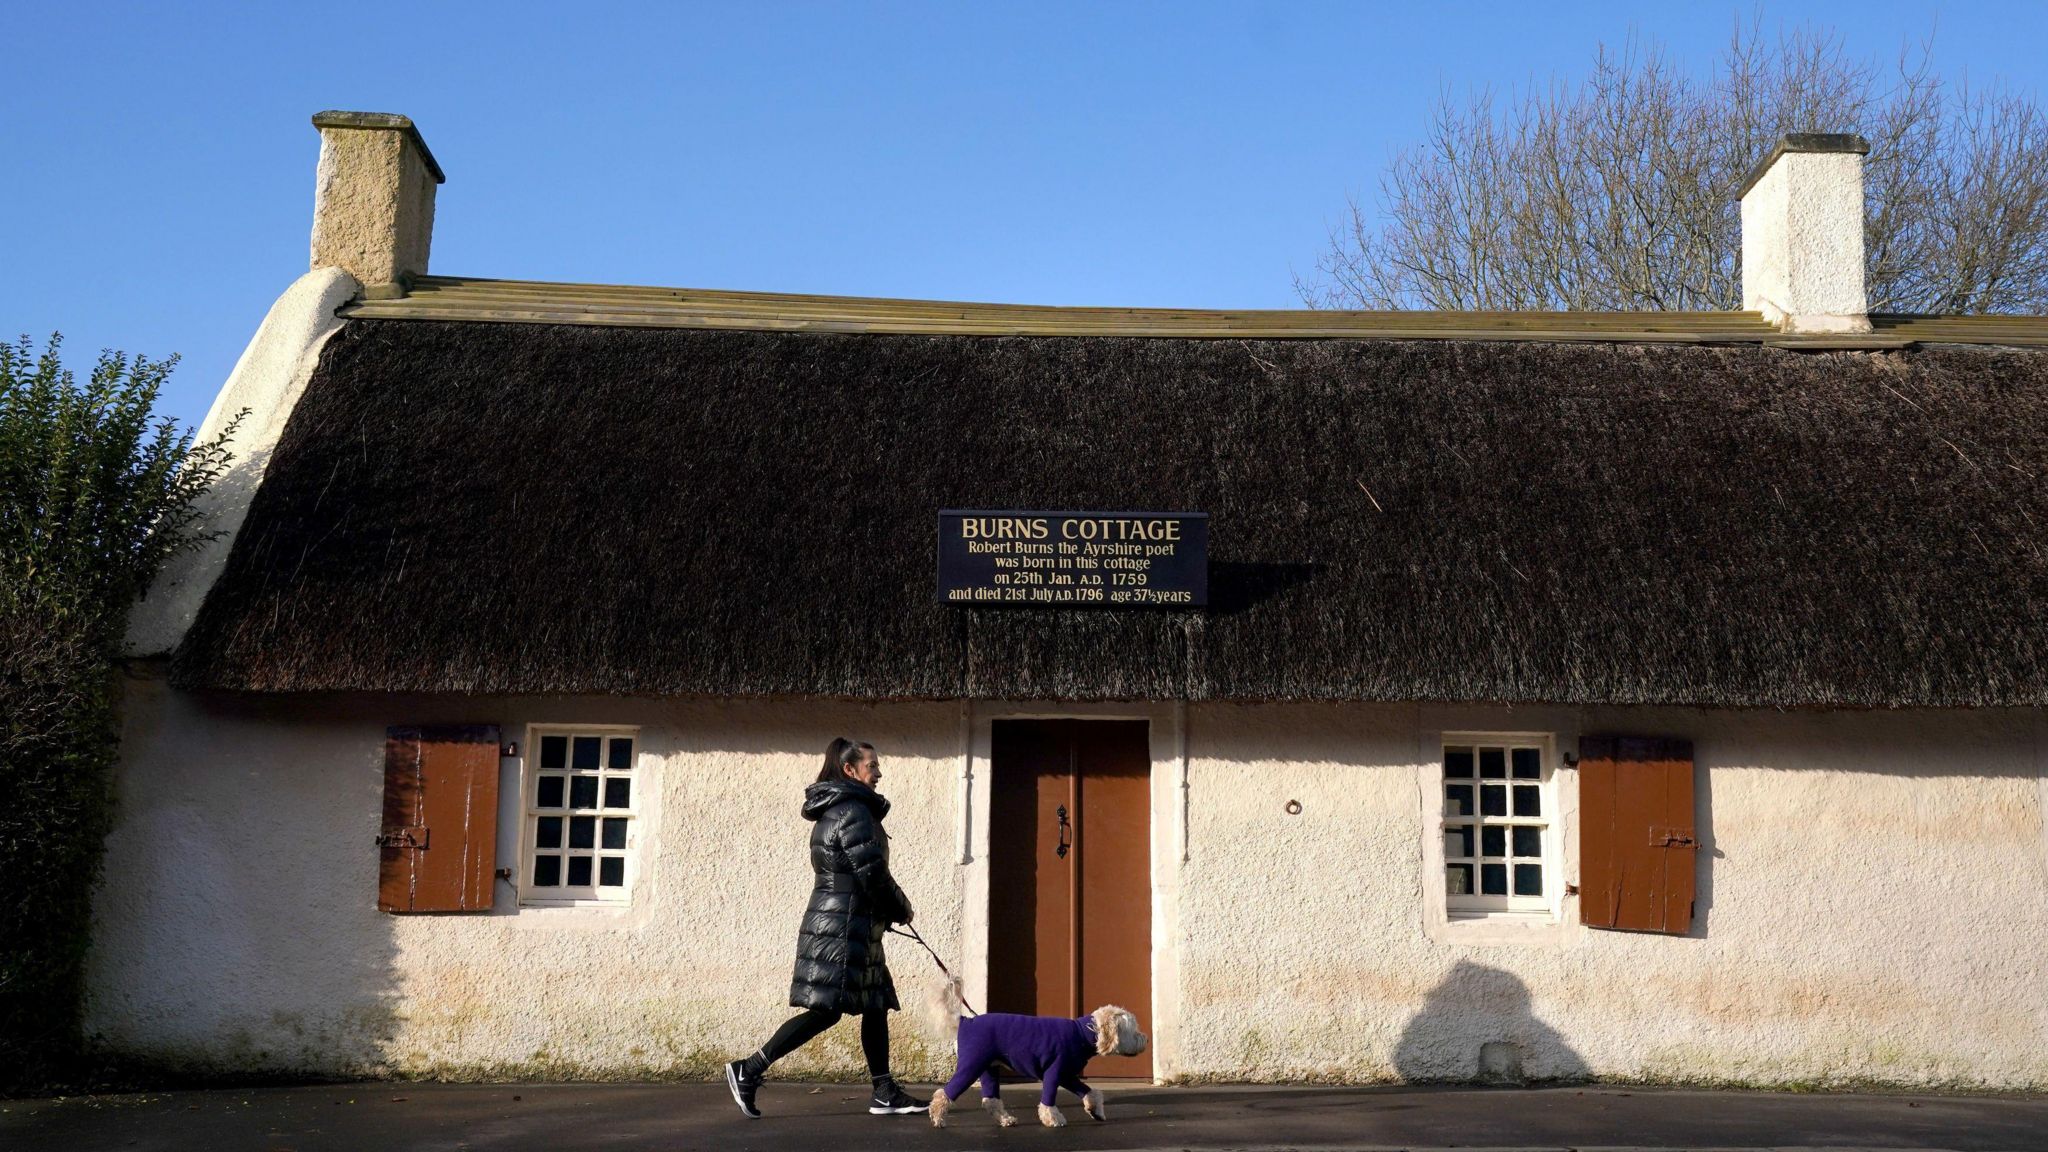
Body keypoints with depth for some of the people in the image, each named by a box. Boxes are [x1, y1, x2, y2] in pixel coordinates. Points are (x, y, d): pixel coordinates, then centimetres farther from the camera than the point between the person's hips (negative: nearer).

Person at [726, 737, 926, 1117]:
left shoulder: (833, 811, 17)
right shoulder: (853, 811, -14)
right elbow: (871, 873, -18)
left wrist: (888, 910, 15)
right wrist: (901, 909, -2)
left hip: (853, 926, 10)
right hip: (841, 926, -10)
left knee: (876, 1006, 10)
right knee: (825, 1010, -9)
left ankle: (885, 1092, 12)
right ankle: (748, 1070, -6)